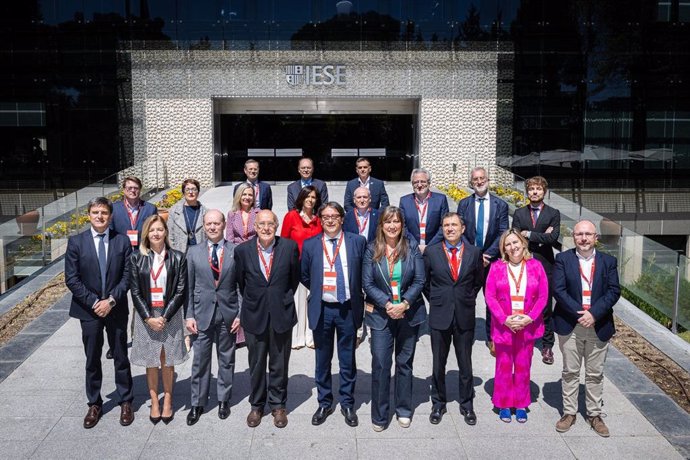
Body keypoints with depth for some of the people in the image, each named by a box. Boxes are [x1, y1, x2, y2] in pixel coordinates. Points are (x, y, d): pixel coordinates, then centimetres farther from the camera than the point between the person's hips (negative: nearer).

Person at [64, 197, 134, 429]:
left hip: (116, 309, 0)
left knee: (121, 358, 11)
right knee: (92, 360, 11)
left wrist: (111, 300, -14)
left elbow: (127, 276, -4)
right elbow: (71, 279, -6)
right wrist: (94, 302, -13)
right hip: (89, 310, 0)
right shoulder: (76, 242, -3)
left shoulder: (122, 241, -2)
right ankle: (94, 404, 26)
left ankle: (126, 402, 25)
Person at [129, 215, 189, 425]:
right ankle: (154, 402, 23)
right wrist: (149, 318, -10)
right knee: (151, 362, 9)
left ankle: (167, 401, 23)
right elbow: (135, 292, -1)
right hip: (146, 317, 1)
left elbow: (181, 291, -5)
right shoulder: (137, 259, 0)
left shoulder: (177, 258, -3)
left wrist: (165, 317, -12)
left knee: (168, 362, 8)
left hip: (170, 316, -1)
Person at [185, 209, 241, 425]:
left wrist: (241, 314, -4)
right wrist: (189, 315, -2)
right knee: (200, 360, 6)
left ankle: (224, 400, 28)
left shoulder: (236, 251, -2)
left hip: (228, 313, 0)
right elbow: (189, 287, 4)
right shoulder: (193, 252, 2)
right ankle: (197, 403, 21)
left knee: (226, 359, 12)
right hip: (202, 313, 0)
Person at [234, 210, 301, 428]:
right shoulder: (242, 250, -7)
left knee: (279, 365, 12)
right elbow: (240, 282, 7)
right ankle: (257, 405, 32)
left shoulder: (290, 247, -8)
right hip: (254, 315, 1)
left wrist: (284, 300, 9)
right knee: (256, 365, 14)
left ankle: (278, 405, 29)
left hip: (282, 314, 0)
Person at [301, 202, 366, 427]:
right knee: (323, 360, 13)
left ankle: (347, 404, 27)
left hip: (348, 309, -1)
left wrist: (356, 293, 4)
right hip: (322, 309, 1)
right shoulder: (310, 245, -1)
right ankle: (324, 403, 29)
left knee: (348, 360, 11)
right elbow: (304, 276, 10)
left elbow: (365, 273, 6)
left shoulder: (357, 241, -3)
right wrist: (318, 290, 6)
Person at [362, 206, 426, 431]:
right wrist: (387, 304, -16)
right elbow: (367, 283, -5)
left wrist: (404, 303, -15)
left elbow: (419, 280, -3)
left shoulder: (412, 248, 0)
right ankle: (379, 415, 14)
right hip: (380, 315, -1)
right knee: (380, 364, -1)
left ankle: (404, 410, 28)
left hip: (409, 313, 1)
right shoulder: (372, 250, -1)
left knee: (405, 363, 12)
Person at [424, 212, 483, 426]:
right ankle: (438, 404, 27)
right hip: (440, 316, 0)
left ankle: (467, 405, 27)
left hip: (465, 316, 1)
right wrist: (435, 301, 4)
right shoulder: (431, 252, -2)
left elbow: (478, 281, 13)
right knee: (438, 364, 11)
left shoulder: (474, 253, 0)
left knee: (465, 364, 11)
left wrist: (468, 300, 6)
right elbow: (425, 282, 8)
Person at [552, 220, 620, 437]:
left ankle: (594, 414, 24)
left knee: (595, 373, 11)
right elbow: (558, 290, -10)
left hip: (598, 326, 1)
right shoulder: (563, 259, -2)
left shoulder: (608, 261, 3)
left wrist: (594, 314, -17)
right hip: (570, 325, -1)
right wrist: (579, 313, -18)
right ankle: (569, 412, 21)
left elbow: (614, 291, -4)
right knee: (570, 371, 9)